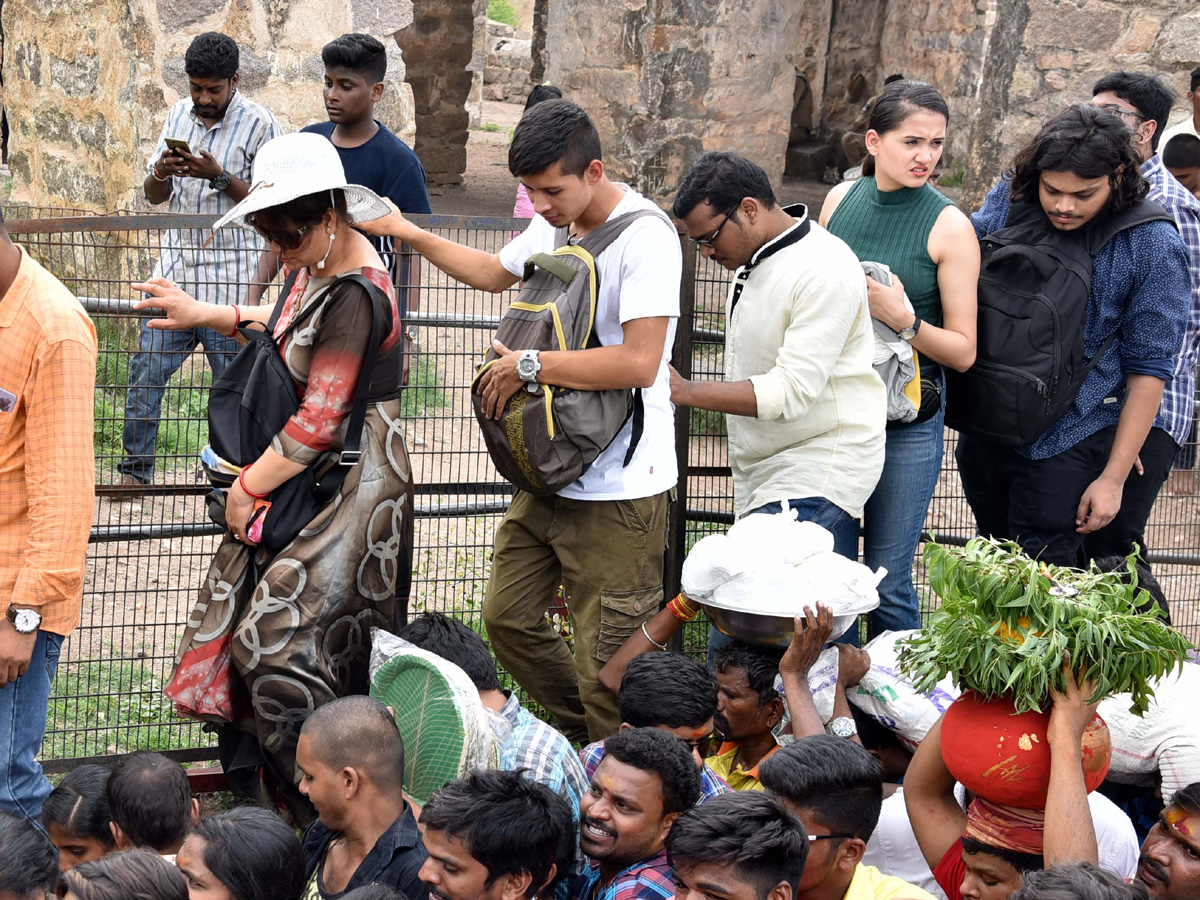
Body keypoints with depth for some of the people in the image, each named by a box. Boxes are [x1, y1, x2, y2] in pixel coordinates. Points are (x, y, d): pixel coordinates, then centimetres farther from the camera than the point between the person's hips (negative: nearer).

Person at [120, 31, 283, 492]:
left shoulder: (259, 124, -6)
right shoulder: (179, 115, 10)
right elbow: (154, 195, 14)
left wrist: (219, 177, -21)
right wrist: (161, 172, -8)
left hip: (229, 280, -5)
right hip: (175, 271, 5)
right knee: (146, 373, 4)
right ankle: (135, 471, 15)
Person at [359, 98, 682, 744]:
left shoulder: (645, 237, -17)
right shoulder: (553, 225, 10)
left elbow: (639, 362, -27)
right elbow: (494, 272, 32)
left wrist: (530, 365, -18)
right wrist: (407, 233, 32)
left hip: (618, 490, -9)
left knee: (605, 665, -6)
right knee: (508, 617, 16)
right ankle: (583, 738, 34)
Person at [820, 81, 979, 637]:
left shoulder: (949, 226, -9)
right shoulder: (841, 200, 4)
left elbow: (963, 352, -8)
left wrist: (904, 320, -22)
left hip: (907, 420, -4)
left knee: (888, 583, 1)